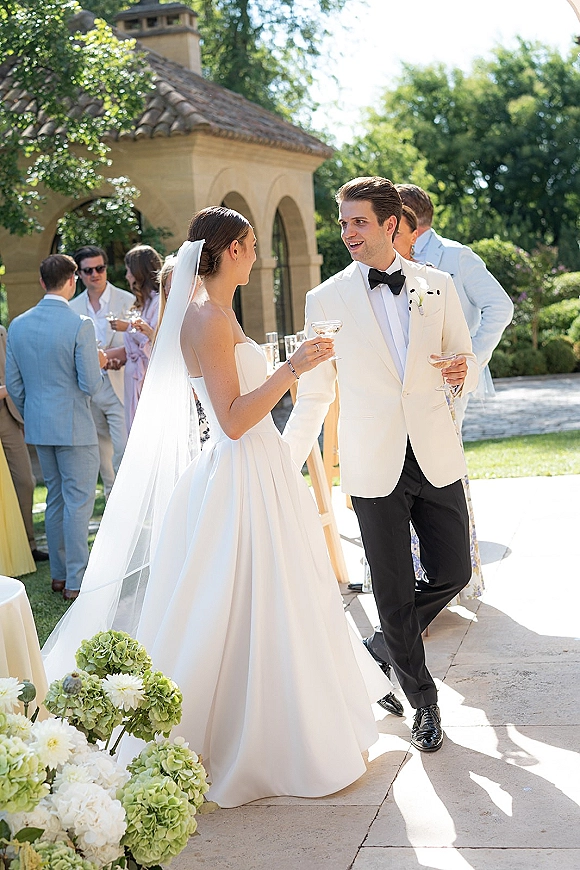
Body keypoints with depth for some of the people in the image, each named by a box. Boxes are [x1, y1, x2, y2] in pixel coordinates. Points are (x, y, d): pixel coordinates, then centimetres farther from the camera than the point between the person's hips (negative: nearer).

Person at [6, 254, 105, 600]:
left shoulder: (18, 326, 3)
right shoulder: (80, 325, -16)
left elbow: (13, 383, 8)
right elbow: (91, 385, -17)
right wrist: (99, 363, 4)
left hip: (38, 425, 6)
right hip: (74, 427, -6)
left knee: (56, 498, 17)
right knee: (78, 501, 0)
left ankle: (59, 574, 24)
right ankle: (76, 581, 3)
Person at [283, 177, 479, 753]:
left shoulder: (437, 287, 6)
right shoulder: (326, 300, 1)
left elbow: (466, 360, 13)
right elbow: (313, 395, 5)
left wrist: (463, 372, -11)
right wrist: (285, 464, 0)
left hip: (436, 457, 2)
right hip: (374, 466, -2)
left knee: (452, 573, 5)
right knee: (393, 592, 4)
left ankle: (389, 641, 34)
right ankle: (422, 702, 23)